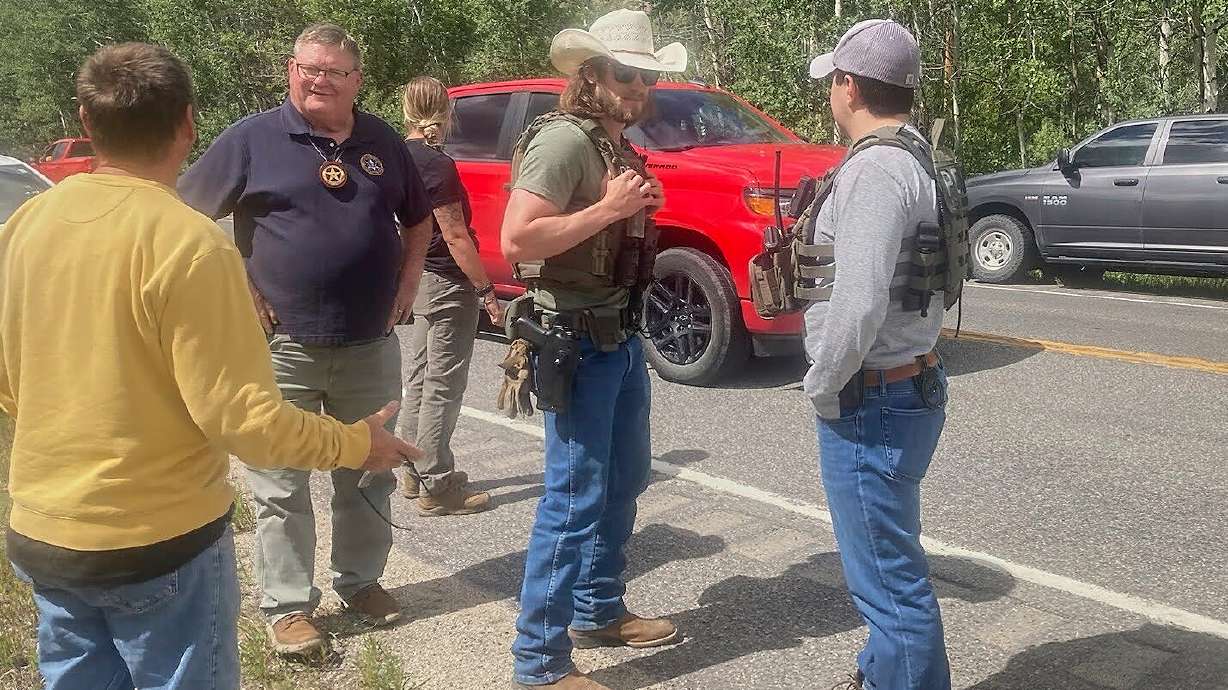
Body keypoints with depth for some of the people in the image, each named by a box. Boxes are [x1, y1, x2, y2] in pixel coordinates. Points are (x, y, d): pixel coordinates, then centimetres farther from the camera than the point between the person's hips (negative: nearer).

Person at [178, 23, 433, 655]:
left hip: (371, 346, 4)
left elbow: (418, 219, 21)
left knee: (367, 476, 14)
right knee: (281, 486, 3)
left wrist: (407, 283, 9)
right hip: (283, 346, -3)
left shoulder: (382, 141, 8)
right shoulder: (252, 139, -3)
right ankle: (287, 605, 16)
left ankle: (360, 581, 31)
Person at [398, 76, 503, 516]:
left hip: (419, 278, 9)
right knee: (443, 385, -4)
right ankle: (436, 486, 3)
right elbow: (455, 236, -21)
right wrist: (486, 290, -18)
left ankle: (416, 471, 26)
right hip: (448, 283, -9)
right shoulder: (437, 165, -19)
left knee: (421, 378, 16)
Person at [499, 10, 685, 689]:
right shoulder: (563, 140, -16)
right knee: (576, 497, -6)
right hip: (575, 341, -10)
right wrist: (608, 208, -23)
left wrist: (638, 208, 8)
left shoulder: (618, 146, 14)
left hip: (621, 336, 10)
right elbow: (516, 239, -26)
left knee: (624, 481, 19)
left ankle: (598, 612, 36)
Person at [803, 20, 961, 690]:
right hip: (909, 384, 11)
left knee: (890, 577, 0)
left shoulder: (875, 169, -19)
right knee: (887, 558, 24)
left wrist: (822, 388, -15)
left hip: (872, 404, -11)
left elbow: (858, 304, -27)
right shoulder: (912, 158, 13)